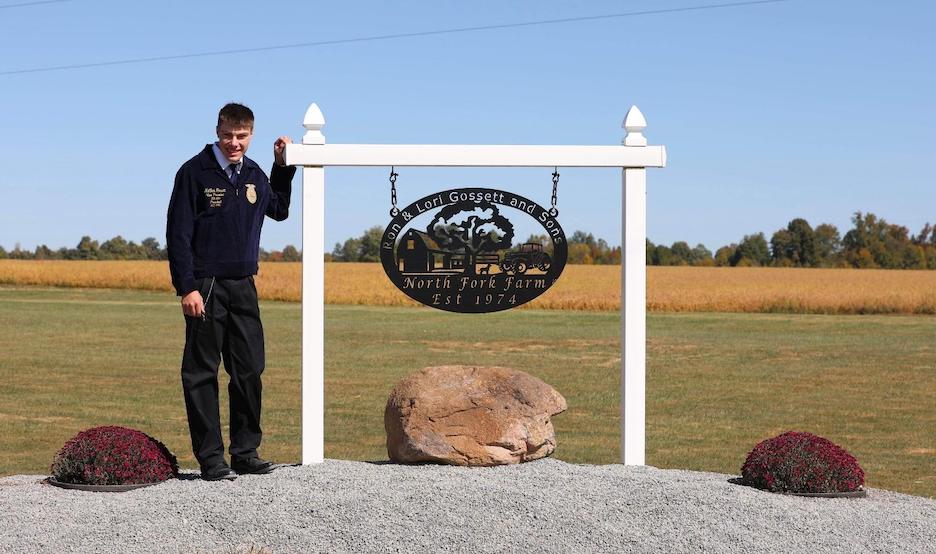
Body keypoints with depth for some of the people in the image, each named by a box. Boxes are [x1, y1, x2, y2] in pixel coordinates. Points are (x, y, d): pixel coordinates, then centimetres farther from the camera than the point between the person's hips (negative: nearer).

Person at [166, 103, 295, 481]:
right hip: (206, 288, -5)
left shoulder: (254, 175, 10)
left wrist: (283, 166, 17)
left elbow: (279, 211, 29)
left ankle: (246, 451, 17)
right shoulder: (195, 172, -7)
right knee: (202, 374, -2)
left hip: (244, 287, 6)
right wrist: (187, 288, -15)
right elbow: (178, 234, -8)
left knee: (249, 371, 7)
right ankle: (210, 458, 3)